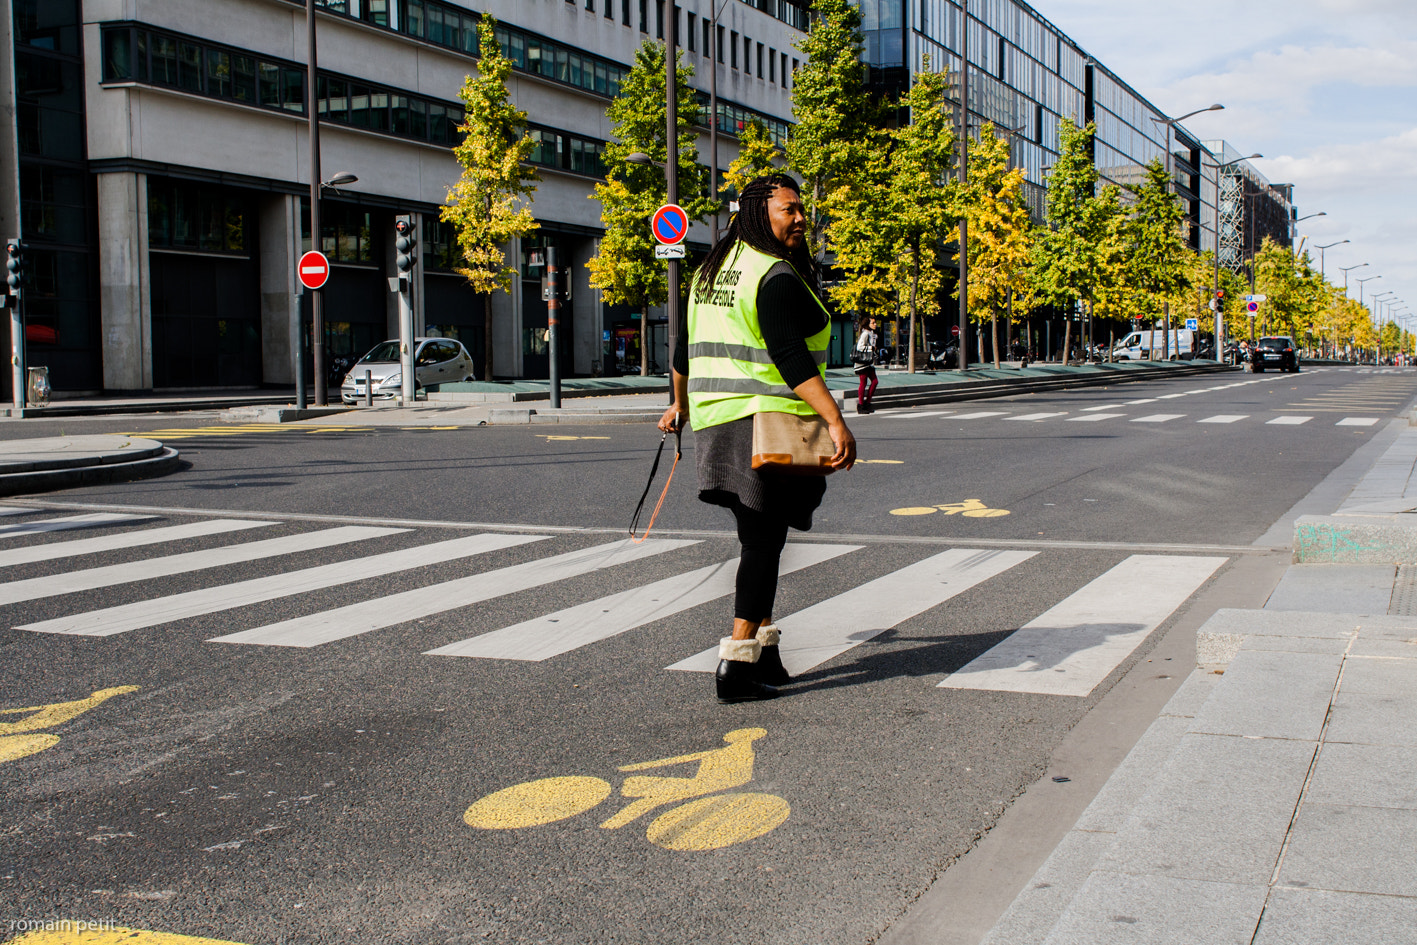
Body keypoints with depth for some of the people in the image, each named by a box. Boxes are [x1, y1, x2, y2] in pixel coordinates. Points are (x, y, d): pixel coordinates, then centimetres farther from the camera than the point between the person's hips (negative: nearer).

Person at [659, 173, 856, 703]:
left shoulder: (711, 272, 16)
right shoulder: (777, 277, -13)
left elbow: (686, 347, 25)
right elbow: (791, 358, -23)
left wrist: (681, 406, 39)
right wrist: (834, 419, -28)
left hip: (717, 423, 9)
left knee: (759, 540, 16)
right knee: (763, 544, -4)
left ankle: (762, 651, 21)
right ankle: (736, 666, -5)